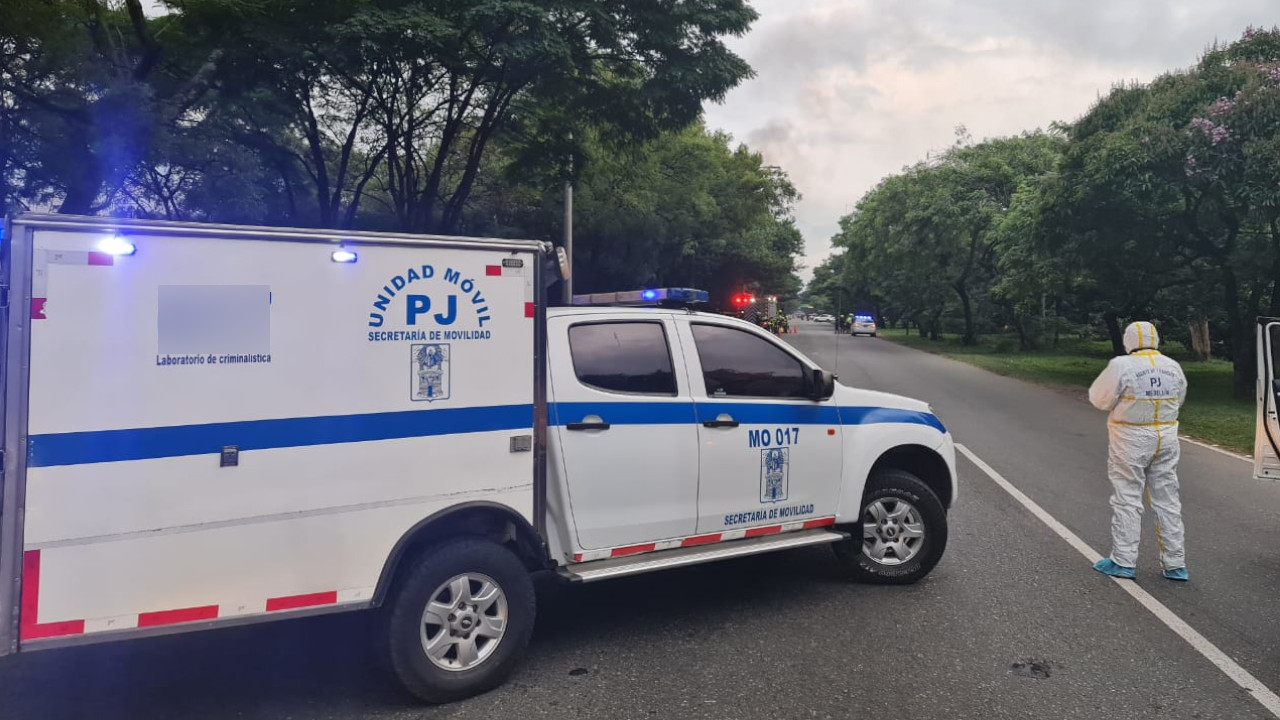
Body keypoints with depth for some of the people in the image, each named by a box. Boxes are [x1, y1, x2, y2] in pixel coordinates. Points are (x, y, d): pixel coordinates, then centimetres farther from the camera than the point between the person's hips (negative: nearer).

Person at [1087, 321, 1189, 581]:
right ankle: (1175, 564, 17)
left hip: (1131, 440, -5)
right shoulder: (1173, 367, 3)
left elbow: (1100, 398, -8)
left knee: (1127, 500, 3)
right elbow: (1179, 400, 14)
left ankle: (1123, 562, 6)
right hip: (1166, 439, 5)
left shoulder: (1121, 366, -14)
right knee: (1167, 501, 12)